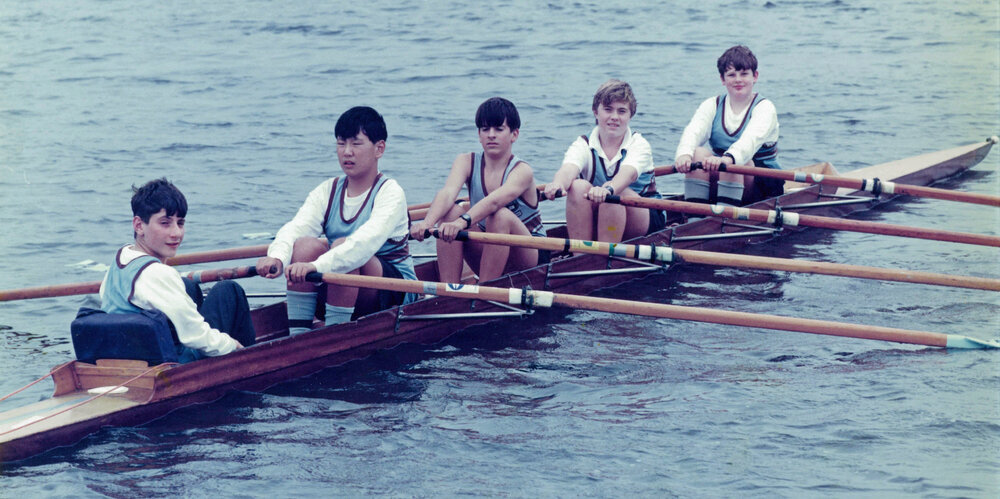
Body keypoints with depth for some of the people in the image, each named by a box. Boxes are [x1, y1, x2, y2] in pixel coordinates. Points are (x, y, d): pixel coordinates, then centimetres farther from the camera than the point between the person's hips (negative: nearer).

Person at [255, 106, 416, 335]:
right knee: (306, 244, -21)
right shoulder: (327, 192, 3)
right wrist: (277, 257, -40)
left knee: (343, 247, -30)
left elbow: (366, 240, -33)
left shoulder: (390, 193, -13)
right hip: (340, 288, 5)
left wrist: (316, 266, -48)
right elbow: (295, 228, -16)